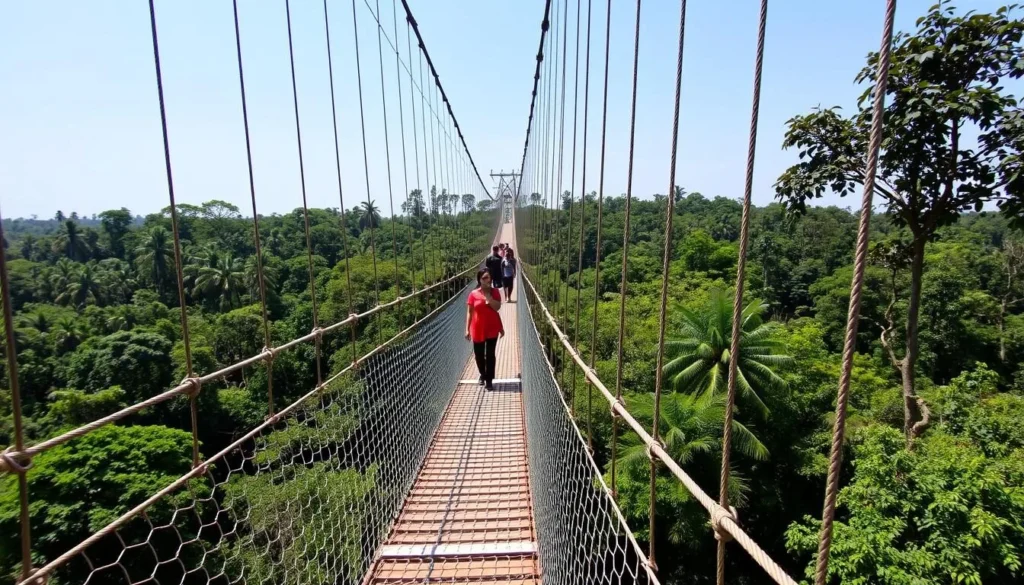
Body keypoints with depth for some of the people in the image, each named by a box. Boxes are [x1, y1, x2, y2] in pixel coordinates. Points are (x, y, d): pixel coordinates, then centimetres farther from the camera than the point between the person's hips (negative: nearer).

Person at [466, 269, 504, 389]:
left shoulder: (495, 292, -2)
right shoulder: (473, 294, -6)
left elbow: (497, 307, -12)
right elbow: (469, 313, -2)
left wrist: (488, 295, -17)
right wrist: (467, 329, -4)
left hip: (492, 327, 0)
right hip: (478, 329, 0)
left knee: (490, 354, 3)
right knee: (479, 354, 13)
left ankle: (489, 380, 14)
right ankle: (483, 375, 38)